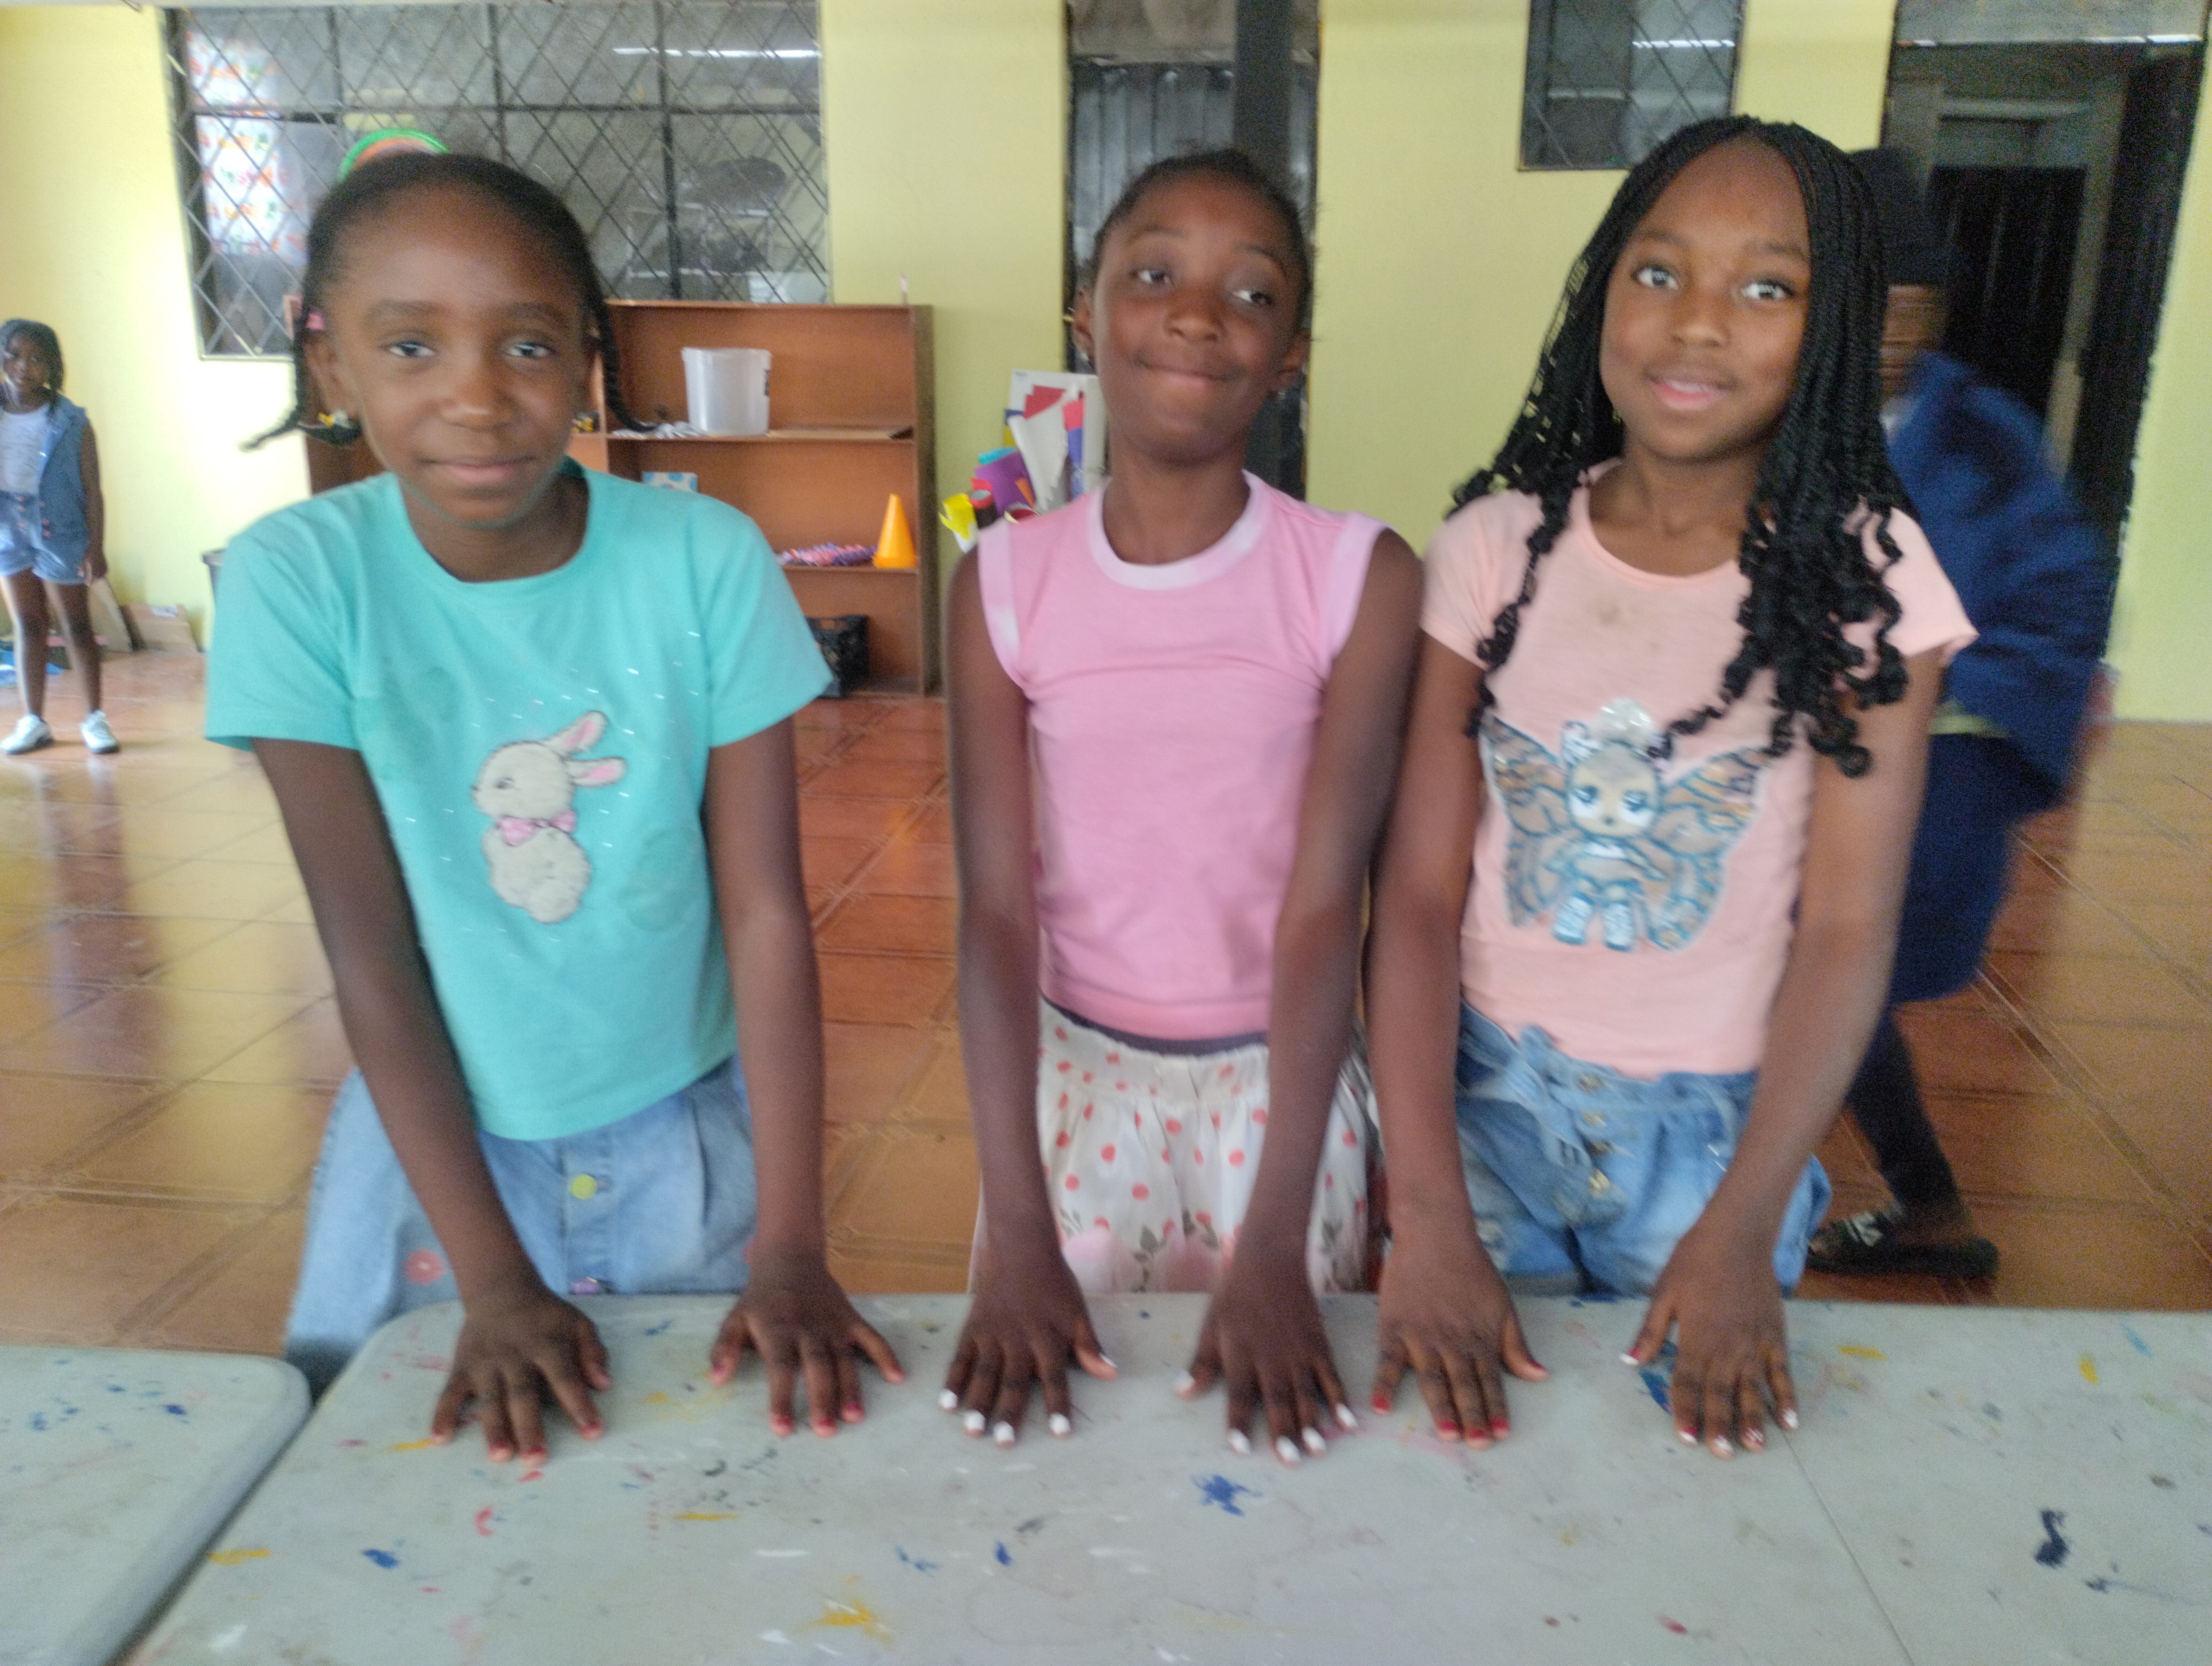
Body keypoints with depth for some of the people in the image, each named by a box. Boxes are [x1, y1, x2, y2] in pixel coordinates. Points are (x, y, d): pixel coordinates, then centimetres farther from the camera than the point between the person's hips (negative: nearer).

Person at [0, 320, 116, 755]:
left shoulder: (71, 422, -8)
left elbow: (93, 490, -7)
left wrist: (96, 547, -11)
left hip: (61, 535, -3)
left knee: (77, 626, 7)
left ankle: (94, 718, 16)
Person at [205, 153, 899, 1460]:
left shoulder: (707, 559, -17)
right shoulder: (298, 582, -16)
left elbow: (766, 908, -16)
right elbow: (370, 950, -14)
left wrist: (791, 1248, -17)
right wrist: (492, 1277, -13)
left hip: (691, 1138, 0)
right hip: (437, 1146, 1)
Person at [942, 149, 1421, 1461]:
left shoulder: (1361, 578, -11)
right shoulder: (1004, 582, -8)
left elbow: (1324, 907, -15)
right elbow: (997, 909, -11)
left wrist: (1274, 1252, -19)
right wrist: (1016, 1238, -15)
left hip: (1279, 1079, 0)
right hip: (1075, 1073, 1)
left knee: (1276, 1429, 15)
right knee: (1071, 1432, 15)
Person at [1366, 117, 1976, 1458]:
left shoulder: (1862, 573, -9)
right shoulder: (1497, 546, -8)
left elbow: (1849, 929, -11)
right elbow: (1419, 891, -12)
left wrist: (1743, 1232, -19)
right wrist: (1426, 1214, -20)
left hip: (1716, 1127, 0)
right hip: (1487, 1092, 1)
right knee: (1474, 1432, 8)